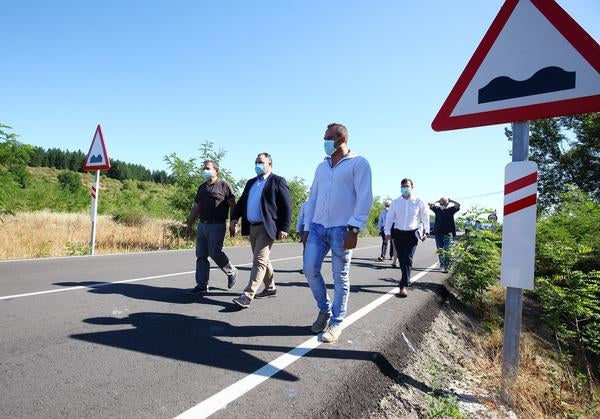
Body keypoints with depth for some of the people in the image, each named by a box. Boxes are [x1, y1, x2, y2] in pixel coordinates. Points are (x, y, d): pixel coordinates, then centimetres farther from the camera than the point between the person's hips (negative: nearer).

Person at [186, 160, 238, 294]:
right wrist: (190, 224, 19)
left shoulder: (224, 185, -2)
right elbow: (195, 207, 21)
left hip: (217, 225, -7)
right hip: (202, 225, 7)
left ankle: (232, 272, 13)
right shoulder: (202, 187, 18)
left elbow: (232, 205, -7)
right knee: (201, 255, 4)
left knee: (215, 252, -13)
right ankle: (202, 285, 10)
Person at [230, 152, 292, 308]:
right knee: (262, 260, 16)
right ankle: (270, 288, 31)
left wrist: (284, 228, -14)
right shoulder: (251, 182, 18)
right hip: (252, 227, 8)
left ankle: (247, 296, -12)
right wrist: (234, 219, -1)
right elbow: (242, 201, 14)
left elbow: (287, 206, -8)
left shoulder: (277, 181, -4)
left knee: (259, 261, -11)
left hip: (266, 228, -8)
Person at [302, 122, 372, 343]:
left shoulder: (358, 163, -2)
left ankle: (336, 322, 18)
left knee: (340, 278, 4)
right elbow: (312, 198, 16)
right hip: (317, 227, 6)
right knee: (310, 270, 2)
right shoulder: (322, 166, 17)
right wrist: (307, 227, 11)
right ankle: (325, 310, 25)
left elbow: (364, 198, -10)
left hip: (341, 229, -5)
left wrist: (353, 229, -18)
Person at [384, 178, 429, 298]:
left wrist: (425, 231, 3)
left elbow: (425, 217, 6)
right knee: (401, 259, 9)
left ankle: (403, 286, -13)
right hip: (398, 233, 2)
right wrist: (387, 232, -4)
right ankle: (406, 278, 28)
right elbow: (389, 217, 3)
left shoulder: (419, 202, -1)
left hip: (412, 234, -2)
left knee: (408, 259, -10)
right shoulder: (395, 202, 3)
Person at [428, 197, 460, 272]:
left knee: (446, 251, -7)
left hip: (448, 234, -3)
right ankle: (442, 265, 19)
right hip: (438, 233, 3)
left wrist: (450, 200, -1)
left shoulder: (450, 210, 2)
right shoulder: (437, 209, 6)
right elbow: (430, 204, 0)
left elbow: (458, 205, -11)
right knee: (440, 251, 9)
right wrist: (437, 201, 5)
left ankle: (446, 266, -6)